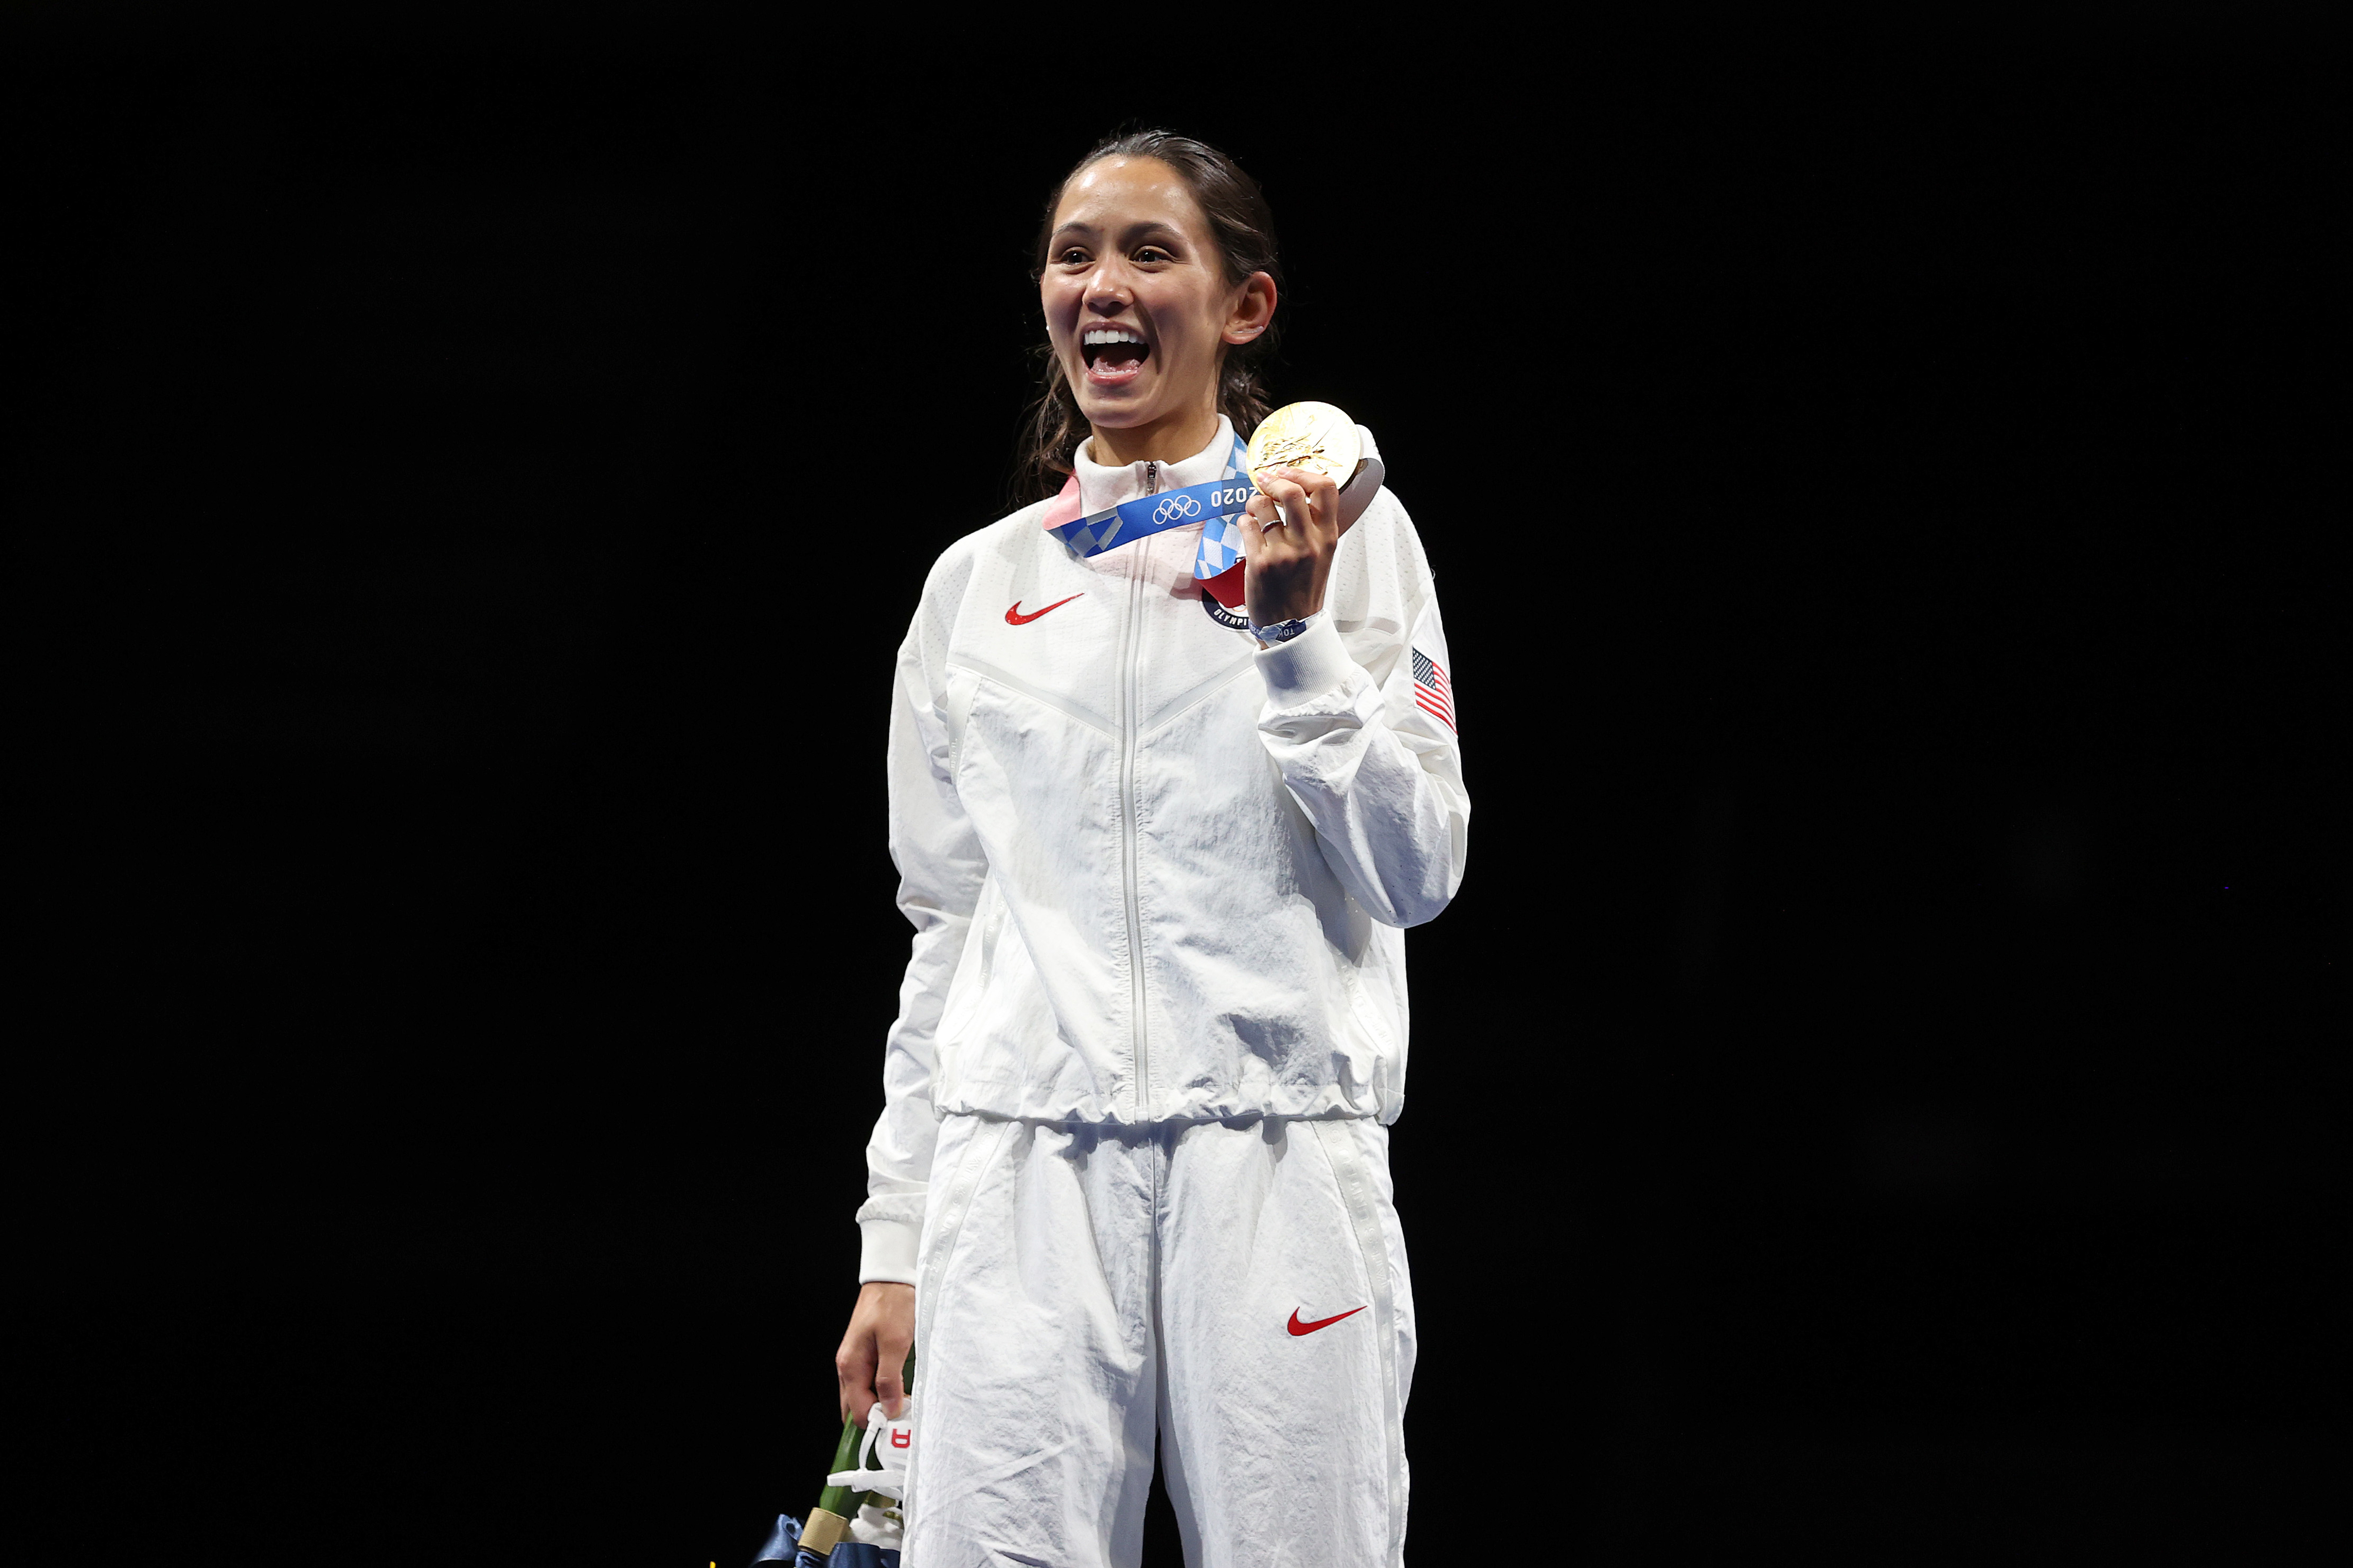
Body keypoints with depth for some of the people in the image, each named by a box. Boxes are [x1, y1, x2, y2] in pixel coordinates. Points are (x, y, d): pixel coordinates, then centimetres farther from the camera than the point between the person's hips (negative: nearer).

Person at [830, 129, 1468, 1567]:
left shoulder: (1347, 536, 6)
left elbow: (1421, 871, 0)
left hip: (1278, 1163, -2)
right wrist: (894, 1242, 13)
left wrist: (1293, 634, -10)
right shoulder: (979, 584, 14)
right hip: (1023, 1172, 2)